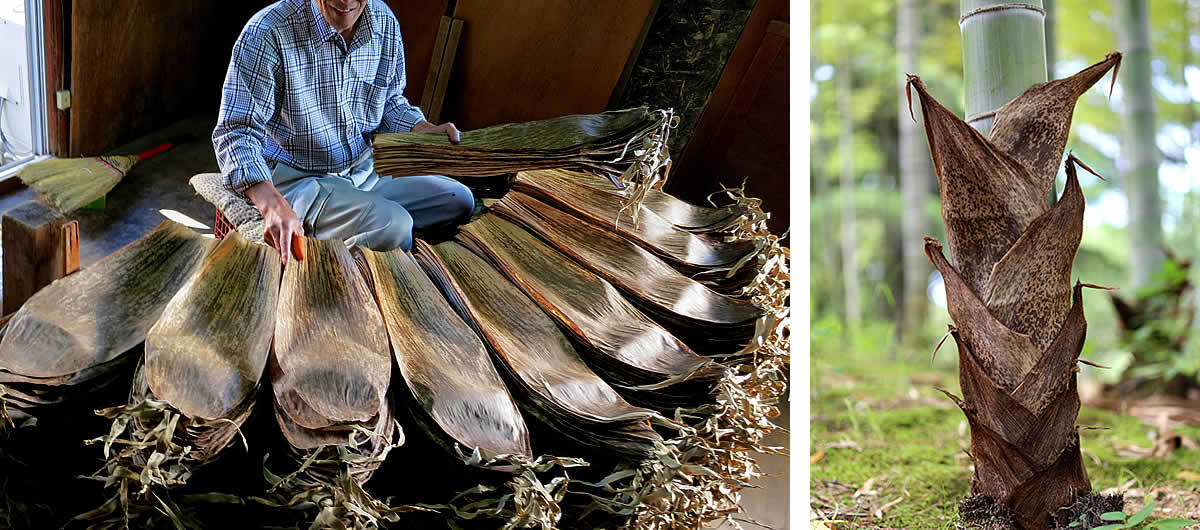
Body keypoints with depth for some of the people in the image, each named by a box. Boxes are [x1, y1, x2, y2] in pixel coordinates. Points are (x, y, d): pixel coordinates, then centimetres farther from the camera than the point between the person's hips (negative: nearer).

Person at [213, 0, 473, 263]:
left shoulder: (384, 22, -1)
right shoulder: (267, 32, -20)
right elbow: (236, 131, -24)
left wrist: (428, 132, -5)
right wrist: (272, 205, -41)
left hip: (364, 170, 7)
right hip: (298, 178, -7)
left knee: (459, 199, -4)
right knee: (392, 225, -28)